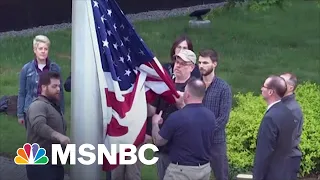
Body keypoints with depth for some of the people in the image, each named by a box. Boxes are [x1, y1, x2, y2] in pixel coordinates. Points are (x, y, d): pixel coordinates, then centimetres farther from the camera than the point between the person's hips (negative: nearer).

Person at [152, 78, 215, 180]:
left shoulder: (176, 117, -21)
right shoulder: (211, 116, -4)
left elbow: (158, 141, -7)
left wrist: (155, 123, 12)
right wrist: (181, 106, 29)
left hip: (181, 170, -6)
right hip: (205, 168, 6)